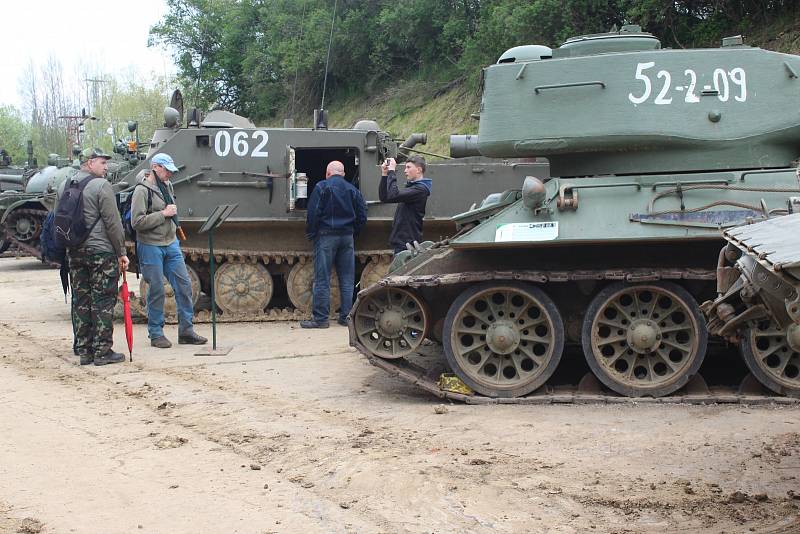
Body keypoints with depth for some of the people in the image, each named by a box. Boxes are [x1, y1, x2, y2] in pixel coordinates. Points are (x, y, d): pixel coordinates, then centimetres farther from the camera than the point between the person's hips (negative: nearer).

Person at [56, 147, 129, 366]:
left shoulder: (64, 186, 12)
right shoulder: (101, 186, -11)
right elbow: (113, 223, -13)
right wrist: (122, 252, -7)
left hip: (74, 252, 7)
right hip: (101, 251, -7)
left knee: (80, 301, 11)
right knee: (103, 301, -1)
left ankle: (83, 350, 14)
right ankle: (102, 351, 0)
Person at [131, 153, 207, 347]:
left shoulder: (167, 186, 11)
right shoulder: (142, 190, -12)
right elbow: (137, 222, -20)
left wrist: (173, 213, 9)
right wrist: (163, 214, -18)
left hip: (171, 244, 7)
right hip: (151, 247, -7)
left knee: (184, 285, 5)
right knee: (156, 291, 0)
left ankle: (186, 331, 14)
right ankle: (156, 334, 13)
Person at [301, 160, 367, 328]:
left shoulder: (322, 187, -3)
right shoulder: (352, 189, 11)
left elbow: (313, 213, -10)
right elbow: (362, 215, 9)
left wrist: (311, 233, 0)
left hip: (326, 235, -4)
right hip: (347, 237, 4)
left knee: (322, 279, -3)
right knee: (347, 279, 8)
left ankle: (320, 318, -3)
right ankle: (346, 316, 10)